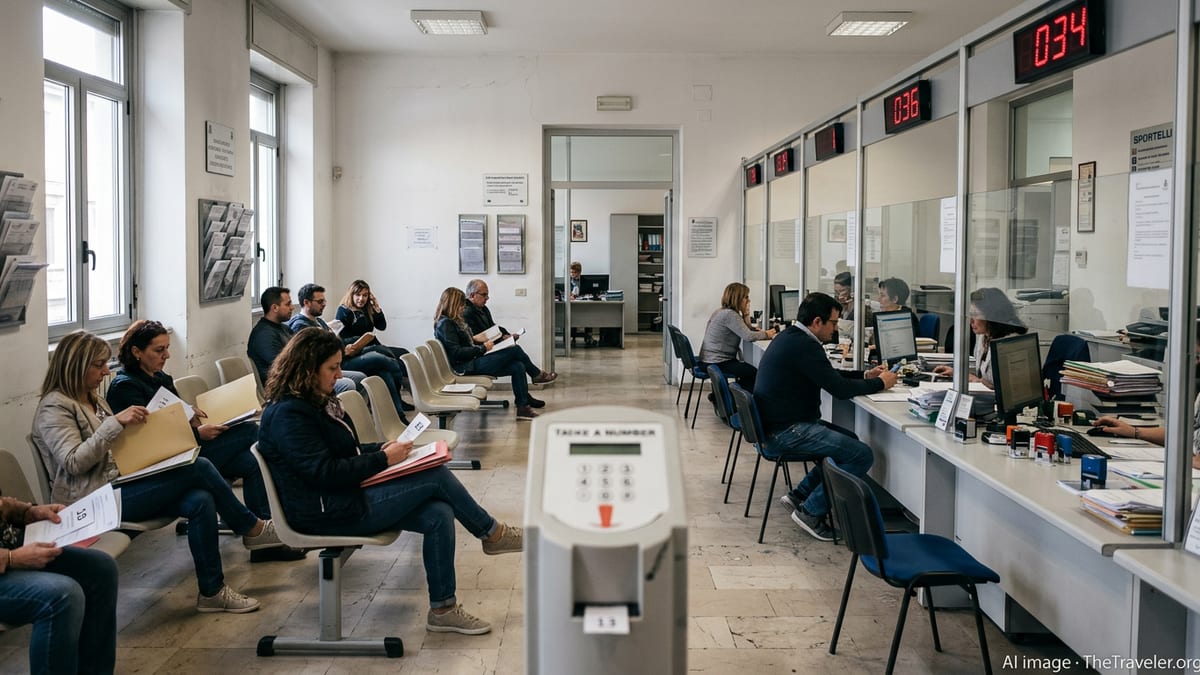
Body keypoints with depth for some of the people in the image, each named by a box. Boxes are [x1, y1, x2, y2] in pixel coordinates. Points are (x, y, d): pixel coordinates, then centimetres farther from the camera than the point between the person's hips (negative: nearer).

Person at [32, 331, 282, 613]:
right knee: (199, 468, -19)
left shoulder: (93, 401, 20)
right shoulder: (54, 407, -8)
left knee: (200, 500, -19)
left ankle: (212, 592, -12)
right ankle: (253, 529, -2)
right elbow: (74, 463, -20)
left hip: (120, 482, 9)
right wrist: (115, 422, -26)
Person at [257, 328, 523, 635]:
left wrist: (382, 447, 6)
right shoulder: (287, 414, -17)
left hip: (349, 493, 10)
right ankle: (493, 534, 6)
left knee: (439, 514, -10)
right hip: (328, 513, -10)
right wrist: (383, 459, -17)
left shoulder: (317, 400, 13)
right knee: (436, 476, -16)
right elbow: (325, 473, -22)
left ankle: (443, 609, -3)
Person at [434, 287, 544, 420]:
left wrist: (482, 344, 6)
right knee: (513, 352, -16)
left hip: (472, 360, 10)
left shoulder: (453, 321, 19)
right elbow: (456, 353, -19)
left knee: (518, 366, -7)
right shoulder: (445, 324, -12)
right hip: (465, 367, -10)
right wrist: (482, 348, -12)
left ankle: (523, 407, -6)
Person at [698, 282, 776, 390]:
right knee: (755, 373, -7)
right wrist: (766, 334, -7)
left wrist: (746, 314, 1)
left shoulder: (722, 311, 13)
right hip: (717, 362, -10)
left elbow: (745, 331, 14)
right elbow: (748, 336, -23)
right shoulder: (730, 314, -19)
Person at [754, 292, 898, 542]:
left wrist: (865, 375, 16)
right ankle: (811, 511, -7)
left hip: (776, 424, 11)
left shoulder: (789, 337, 13)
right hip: (786, 432, -11)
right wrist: (880, 383, -4)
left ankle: (800, 494, 20)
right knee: (862, 455, -14)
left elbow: (830, 376, 24)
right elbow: (840, 389, -19)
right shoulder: (803, 346, -19)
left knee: (849, 440, 22)